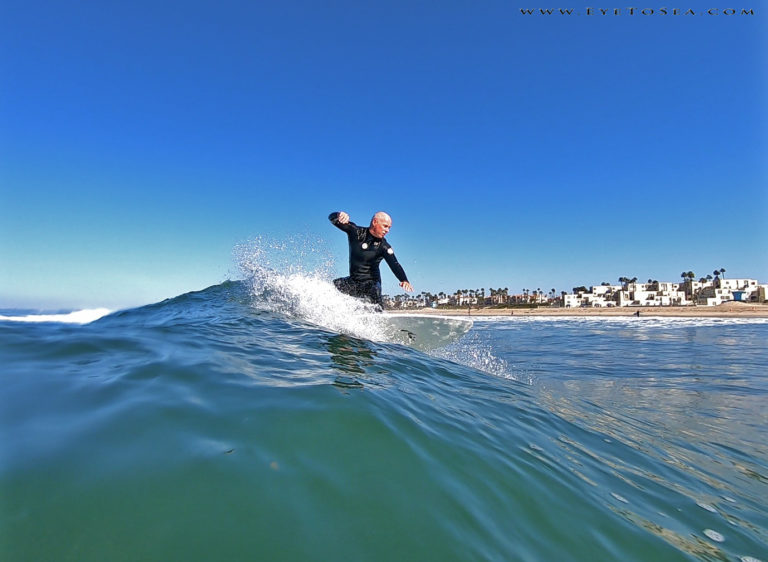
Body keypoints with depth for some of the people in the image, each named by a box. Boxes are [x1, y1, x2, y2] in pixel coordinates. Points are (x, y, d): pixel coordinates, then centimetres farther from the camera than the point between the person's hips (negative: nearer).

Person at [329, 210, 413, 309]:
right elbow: (332, 218, -7)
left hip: (371, 283, -3)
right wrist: (340, 215, -33)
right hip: (353, 281, 3)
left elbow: (394, 265, -20)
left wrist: (404, 280, -40)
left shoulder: (383, 246, -8)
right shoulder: (356, 232, -5)